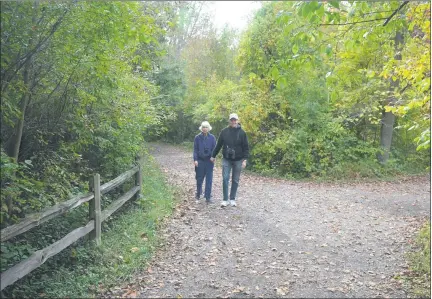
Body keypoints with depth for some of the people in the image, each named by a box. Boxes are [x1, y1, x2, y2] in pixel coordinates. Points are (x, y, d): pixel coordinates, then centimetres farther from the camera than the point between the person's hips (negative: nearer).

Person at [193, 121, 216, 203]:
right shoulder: (197, 137, 1)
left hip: (209, 161, 0)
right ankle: (198, 194, 29)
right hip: (200, 160, 0)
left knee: (209, 179, 1)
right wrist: (195, 159, -6)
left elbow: (214, 148, 4)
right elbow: (195, 149, 2)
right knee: (199, 179, 8)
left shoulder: (212, 137, 2)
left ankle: (208, 197, 8)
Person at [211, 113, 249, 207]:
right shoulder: (224, 131, 1)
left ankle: (232, 199, 19)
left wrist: (245, 159, -10)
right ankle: (225, 199, 3)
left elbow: (246, 147, -2)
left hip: (238, 160, 0)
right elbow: (218, 145, 9)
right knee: (225, 179, -5)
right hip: (226, 159, 0)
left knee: (235, 180, 7)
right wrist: (213, 156, 11)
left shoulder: (242, 132, -3)